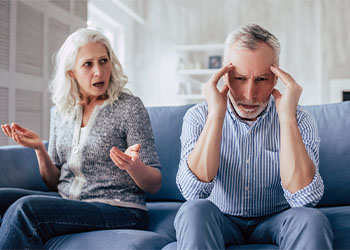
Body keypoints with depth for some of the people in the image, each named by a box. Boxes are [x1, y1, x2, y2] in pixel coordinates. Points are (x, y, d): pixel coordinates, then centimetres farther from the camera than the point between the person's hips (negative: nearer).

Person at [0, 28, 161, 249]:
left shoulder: (129, 106, -5)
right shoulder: (61, 111, 11)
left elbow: (154, 185, -5)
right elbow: (54, 183, 14)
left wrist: (132, 165, -27)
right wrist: (40, 149, -4)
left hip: (118, 209, -5)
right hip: (65, 202, 5)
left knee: (25, 208, -28)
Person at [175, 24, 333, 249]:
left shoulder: (299, 121, -10)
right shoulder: (199, 117, -10)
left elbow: (304, 199, -24)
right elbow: (193, 192, -24)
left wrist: (287, 117, -28)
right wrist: (216, 114, -28)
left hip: (275, 222, 3)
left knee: (311, 219, -28)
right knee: (194, 211, -33)